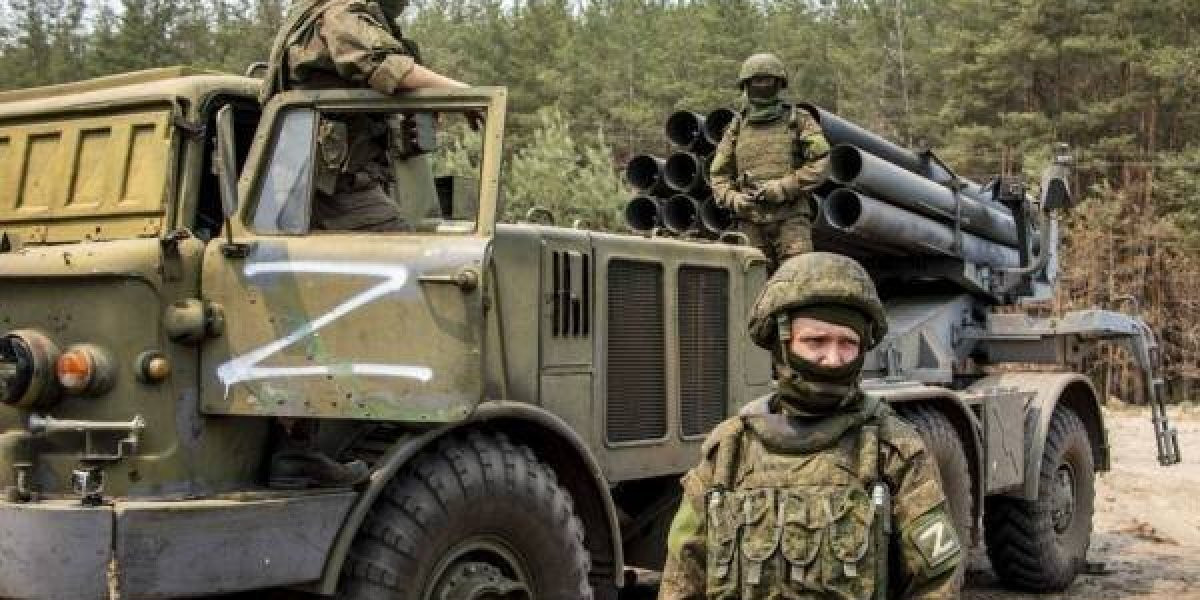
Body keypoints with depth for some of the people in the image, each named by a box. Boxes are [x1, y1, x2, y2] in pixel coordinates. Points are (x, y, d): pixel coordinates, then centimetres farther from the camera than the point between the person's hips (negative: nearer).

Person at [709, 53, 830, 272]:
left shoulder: (799, 120, 6)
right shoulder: (737, 127, 13)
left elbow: (820, 163, -4)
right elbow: (719, 174, 13)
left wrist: (784, 188, -14)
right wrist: (733, 199, -7)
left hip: (791, 217, -2)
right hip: (751, 220, 2)